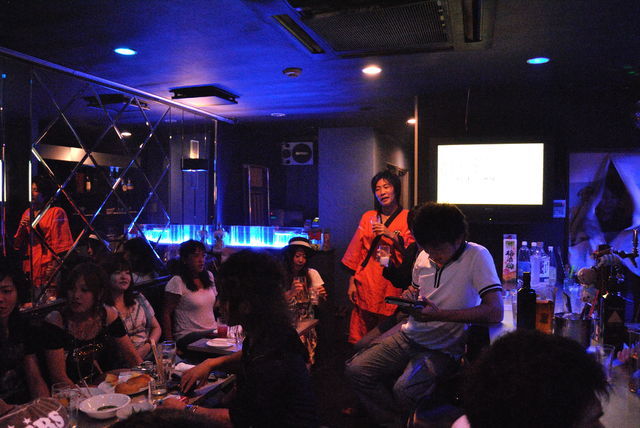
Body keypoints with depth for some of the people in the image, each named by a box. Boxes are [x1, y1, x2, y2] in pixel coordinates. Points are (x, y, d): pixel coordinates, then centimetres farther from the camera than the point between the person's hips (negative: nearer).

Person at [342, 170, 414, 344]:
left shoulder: (408, 218, 3)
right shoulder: (367, 217, 11)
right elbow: (356, 251, 11)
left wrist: (392, 235, -16)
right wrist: (351, 282, 7)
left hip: (392, 285, -2)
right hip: (366, 285, 3)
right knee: (363, 335, 3)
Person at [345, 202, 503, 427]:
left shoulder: (476, 256, -16)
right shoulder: (424, 257, 3)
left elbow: (495, 312, -26)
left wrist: (439, 314, -28)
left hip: (443, 349, -6)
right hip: (410, 336, 7)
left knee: (404, 389, -30)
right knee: (356, 370, -7)